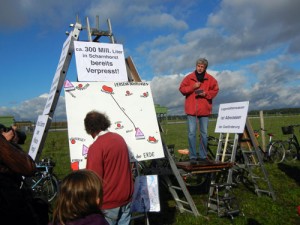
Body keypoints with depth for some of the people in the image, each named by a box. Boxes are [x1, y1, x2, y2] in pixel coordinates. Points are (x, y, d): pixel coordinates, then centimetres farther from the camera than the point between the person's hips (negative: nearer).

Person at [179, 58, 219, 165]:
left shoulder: (210, 79, 5)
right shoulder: (189, 77, 2)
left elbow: (215, 90, 6)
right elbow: (182, 89, 0)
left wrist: (206, 94, -11)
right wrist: (193, 87, -13)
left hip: (204, 110, 2)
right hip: (191, 109, -2)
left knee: (204, 133, 9)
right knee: (191, 133, -3)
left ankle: (203, 156, 20)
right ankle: (193, 157, 4)